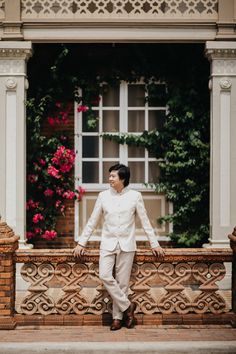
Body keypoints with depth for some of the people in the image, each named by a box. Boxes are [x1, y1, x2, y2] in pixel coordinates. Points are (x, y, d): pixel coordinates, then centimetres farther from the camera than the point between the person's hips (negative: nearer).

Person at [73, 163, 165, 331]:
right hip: (108, 243, 1)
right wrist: (81, 243, 6)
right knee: (105, 276, -17)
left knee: (122, 282, 0)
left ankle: (118, 317, 13)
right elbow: (92, 222, 9)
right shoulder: (104, 196, 4)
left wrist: (155, 244, 5)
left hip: (126, 244, -1)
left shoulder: (135, 196, 1)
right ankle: (127, 306, -1)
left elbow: (145, 221, 6)